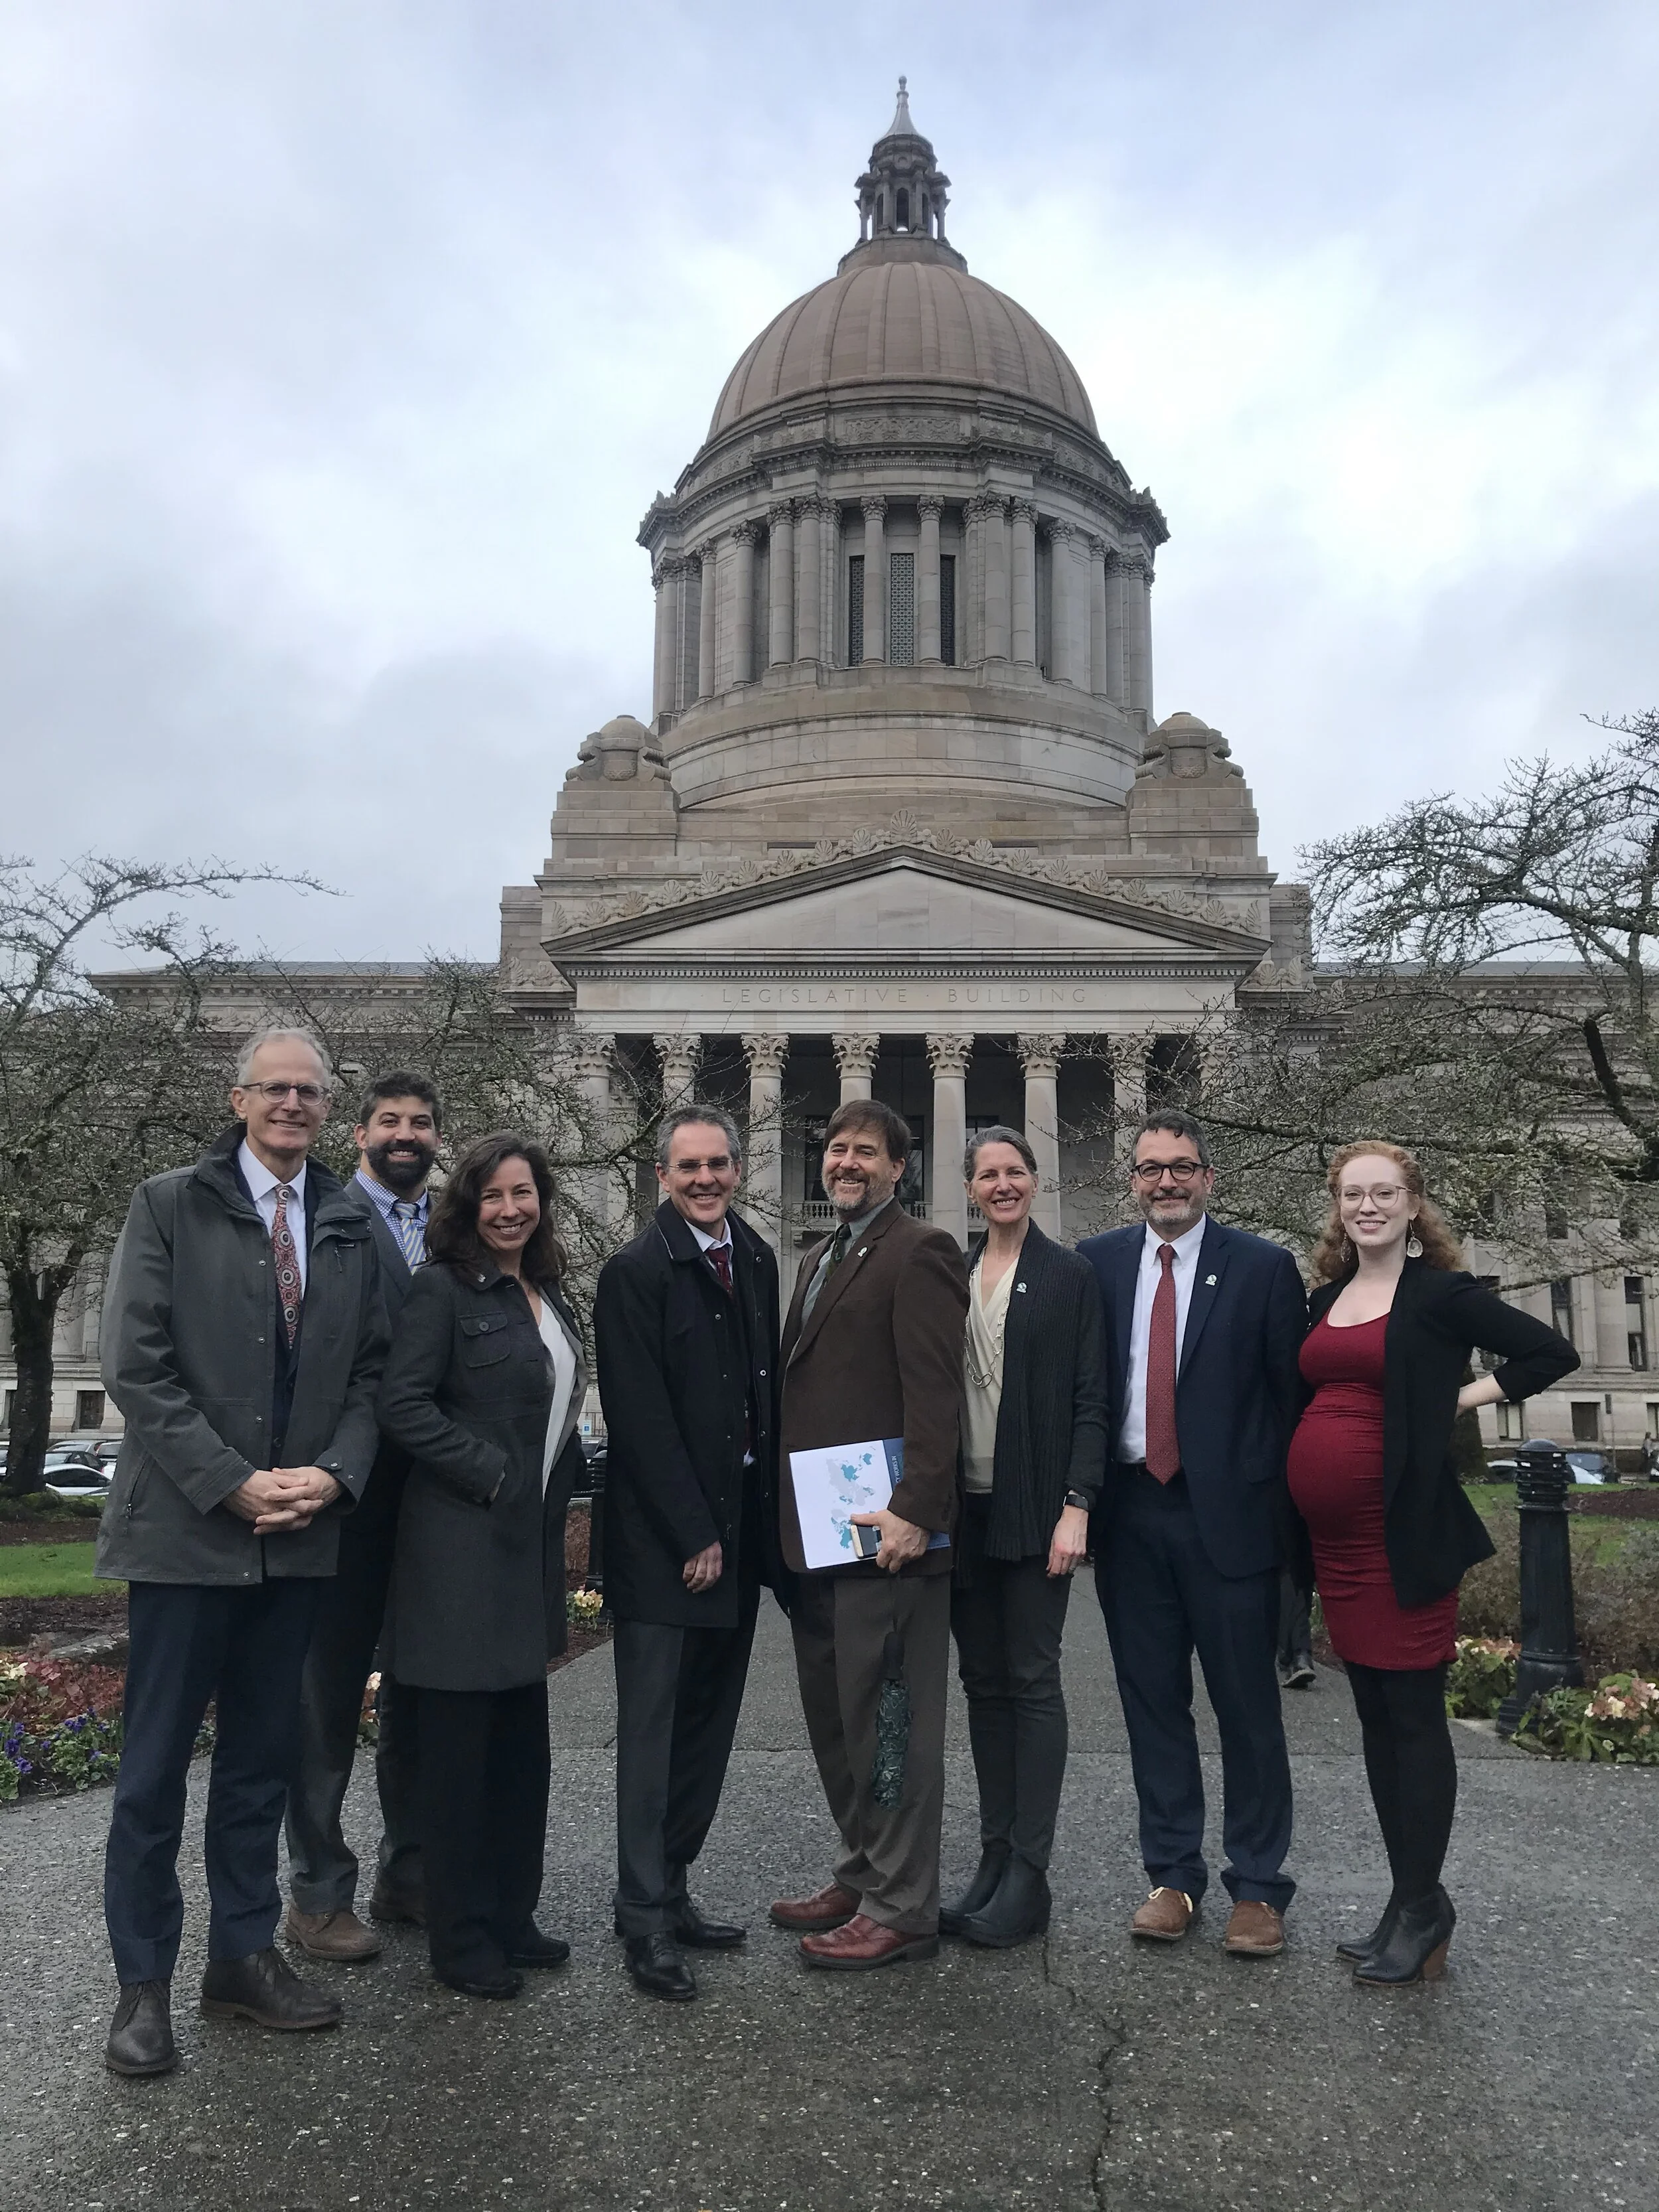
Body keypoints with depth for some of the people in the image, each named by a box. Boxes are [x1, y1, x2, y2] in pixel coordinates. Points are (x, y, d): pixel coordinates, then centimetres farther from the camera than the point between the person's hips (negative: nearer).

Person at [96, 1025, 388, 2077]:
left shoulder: (351, 1229, 8)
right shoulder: (170, 1205, -2)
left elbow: (369, 1373, 8)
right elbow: (138, 1368, -9)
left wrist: (333, 1474, -9)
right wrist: (234, 1483, -15)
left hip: (301, 1534, 4)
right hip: (186, 1527, -3)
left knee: (264, 1756, 14)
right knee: (156, 1762, 5)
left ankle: (246, 1953, 27)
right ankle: (144, 1982, 19)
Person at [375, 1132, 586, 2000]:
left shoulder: (547, 1295, 14)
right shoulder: (442, 1288, -9)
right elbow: (403, 1405, -17)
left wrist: (556, 1481, 10)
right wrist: (492, 1476, -16)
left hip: (530, 1546, 8)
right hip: (461, 1546, -8)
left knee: (521, 1746, 14)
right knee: (458, 1748, 2)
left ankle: (510, 1917, 27)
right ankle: (460, 1940, 14)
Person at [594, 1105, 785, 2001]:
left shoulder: (755, 1260, 10)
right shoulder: (635, 1272, -10)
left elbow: (767, 1385, 12)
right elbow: (641, 1421, -14)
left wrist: (765, 1519, 6)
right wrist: (693, 1535, -14)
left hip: (736, 1533, 7)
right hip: (662, 1542, -6)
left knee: (707, 1726, 12)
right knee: (653, 1730, 1)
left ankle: (671, 1889, 24)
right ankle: (645, 1918, 10)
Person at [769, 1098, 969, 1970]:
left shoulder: (918, 1253, -9)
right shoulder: (819, 1258, 19)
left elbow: (936, 1395, -17)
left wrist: (914, 1511, -24)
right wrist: (789, 1518, 15)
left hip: (883, 1535, -9)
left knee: (889, 1724, -1)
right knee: (834, 1720, 17)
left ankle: (901, 1910, 10)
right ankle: (863, 1874, 31)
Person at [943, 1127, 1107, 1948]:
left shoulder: (1070, 1275, -2)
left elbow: (1090, 1400, -6)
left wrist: (1076, 1505, -14)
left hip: (1034, 1507, -5)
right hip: (964, 1506, 5)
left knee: (1032, 1680, -1)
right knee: (983, 1680, 10)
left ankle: (1029, 1875, 6)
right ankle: (994, 1858, 19)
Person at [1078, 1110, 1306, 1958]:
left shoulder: (1262, 1267, -1)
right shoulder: (1096, 1263, 6)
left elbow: (1292, 1396, -1)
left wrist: (1283, 1511, -4)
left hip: (1227, 1513, -3)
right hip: (1129, 1515, 3)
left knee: (1246, 1704, 5)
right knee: (1152, 1701, 12)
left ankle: (1258, 1887, 20)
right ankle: (1172, 1877, 25)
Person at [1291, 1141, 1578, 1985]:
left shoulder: (1441, 1294, -5)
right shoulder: (1324, 1299, 12)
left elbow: (1552, 1352, -5)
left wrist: (1466, 1397, -8)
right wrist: (1299, 1534, 11)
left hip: (1401, 1535, -6)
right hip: (1333, 1538, 6)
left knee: (1414, 1715, 0)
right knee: (1374, 1716, 12)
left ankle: (1419, 1909, 12)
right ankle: (1412, 1899, 24)